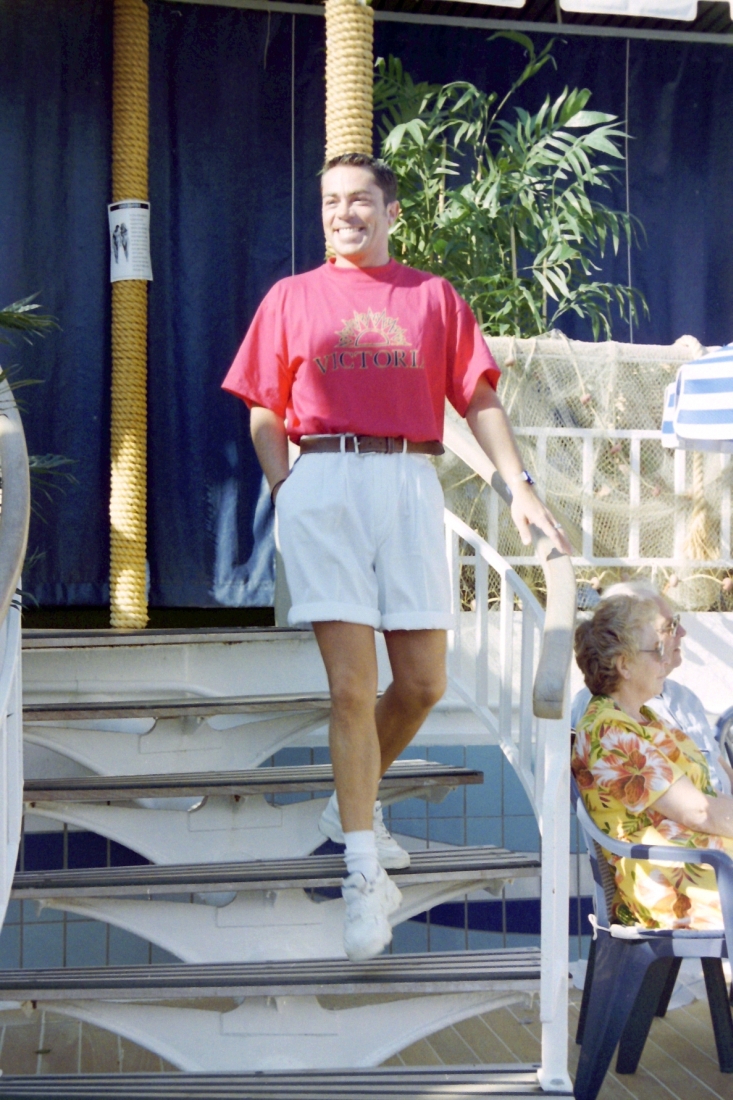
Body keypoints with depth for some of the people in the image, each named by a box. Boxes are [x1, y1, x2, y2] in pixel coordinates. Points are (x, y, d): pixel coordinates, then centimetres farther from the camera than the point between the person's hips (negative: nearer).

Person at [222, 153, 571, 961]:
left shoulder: (433, 297, 14)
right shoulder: (292, 297, 13)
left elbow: (478, 400, 9)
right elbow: (264, 414, 10)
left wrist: (519, 486, -3)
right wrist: (287, 492, -4)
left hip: (409, 484, 2)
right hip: (322, 484, -2)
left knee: (423, 683, 4)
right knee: (351, 685, -7)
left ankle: (352, 806, 29)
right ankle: (366, 876, -1)